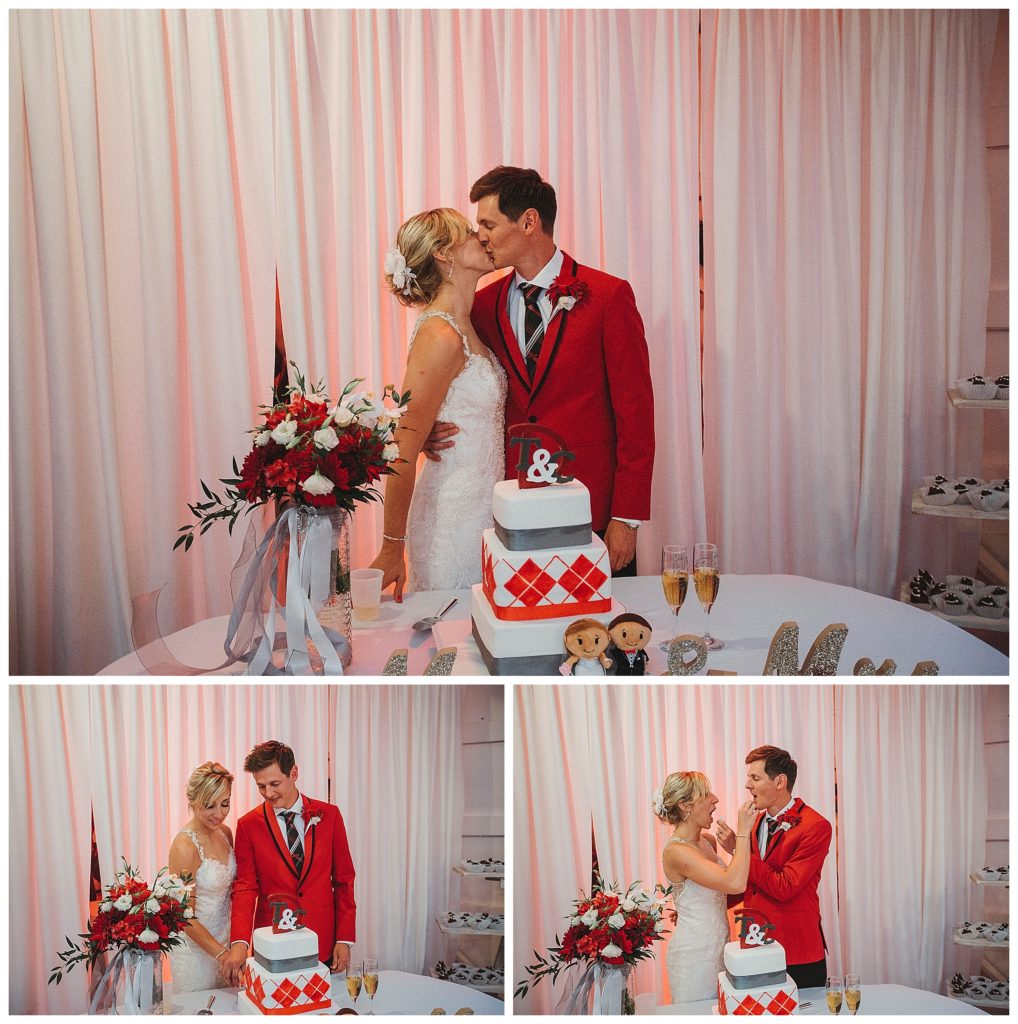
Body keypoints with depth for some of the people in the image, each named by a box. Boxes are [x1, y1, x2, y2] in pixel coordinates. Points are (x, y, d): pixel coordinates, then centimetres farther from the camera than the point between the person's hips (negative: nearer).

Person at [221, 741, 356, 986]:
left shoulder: (328, 815, 1)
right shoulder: (249, 825, -2)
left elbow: (343, 879, 4)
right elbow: (245, 887, -6)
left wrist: (344, 939, -2)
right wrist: (239, 943, -21)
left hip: (323, 944, 1)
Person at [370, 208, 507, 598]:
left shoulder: (463, 327, 9)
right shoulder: (440, 337, -18)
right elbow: (403, 452, -19)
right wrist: (392, 550, -16)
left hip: (480, 509, 9)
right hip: (455, 518, -9)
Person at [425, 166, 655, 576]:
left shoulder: (609, 296, -7)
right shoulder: (484, 304, 7)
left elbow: (635, 409, -7)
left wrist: (627, 518, -11)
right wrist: (432, 428, -5)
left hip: (594, 512, -3)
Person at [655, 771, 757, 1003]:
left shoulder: (708, 840, 6)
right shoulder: (675, 851, -22)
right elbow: (734, 884, -33)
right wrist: (743, 832, -25)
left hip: (718, 947, 8)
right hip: (694, 955, -8)